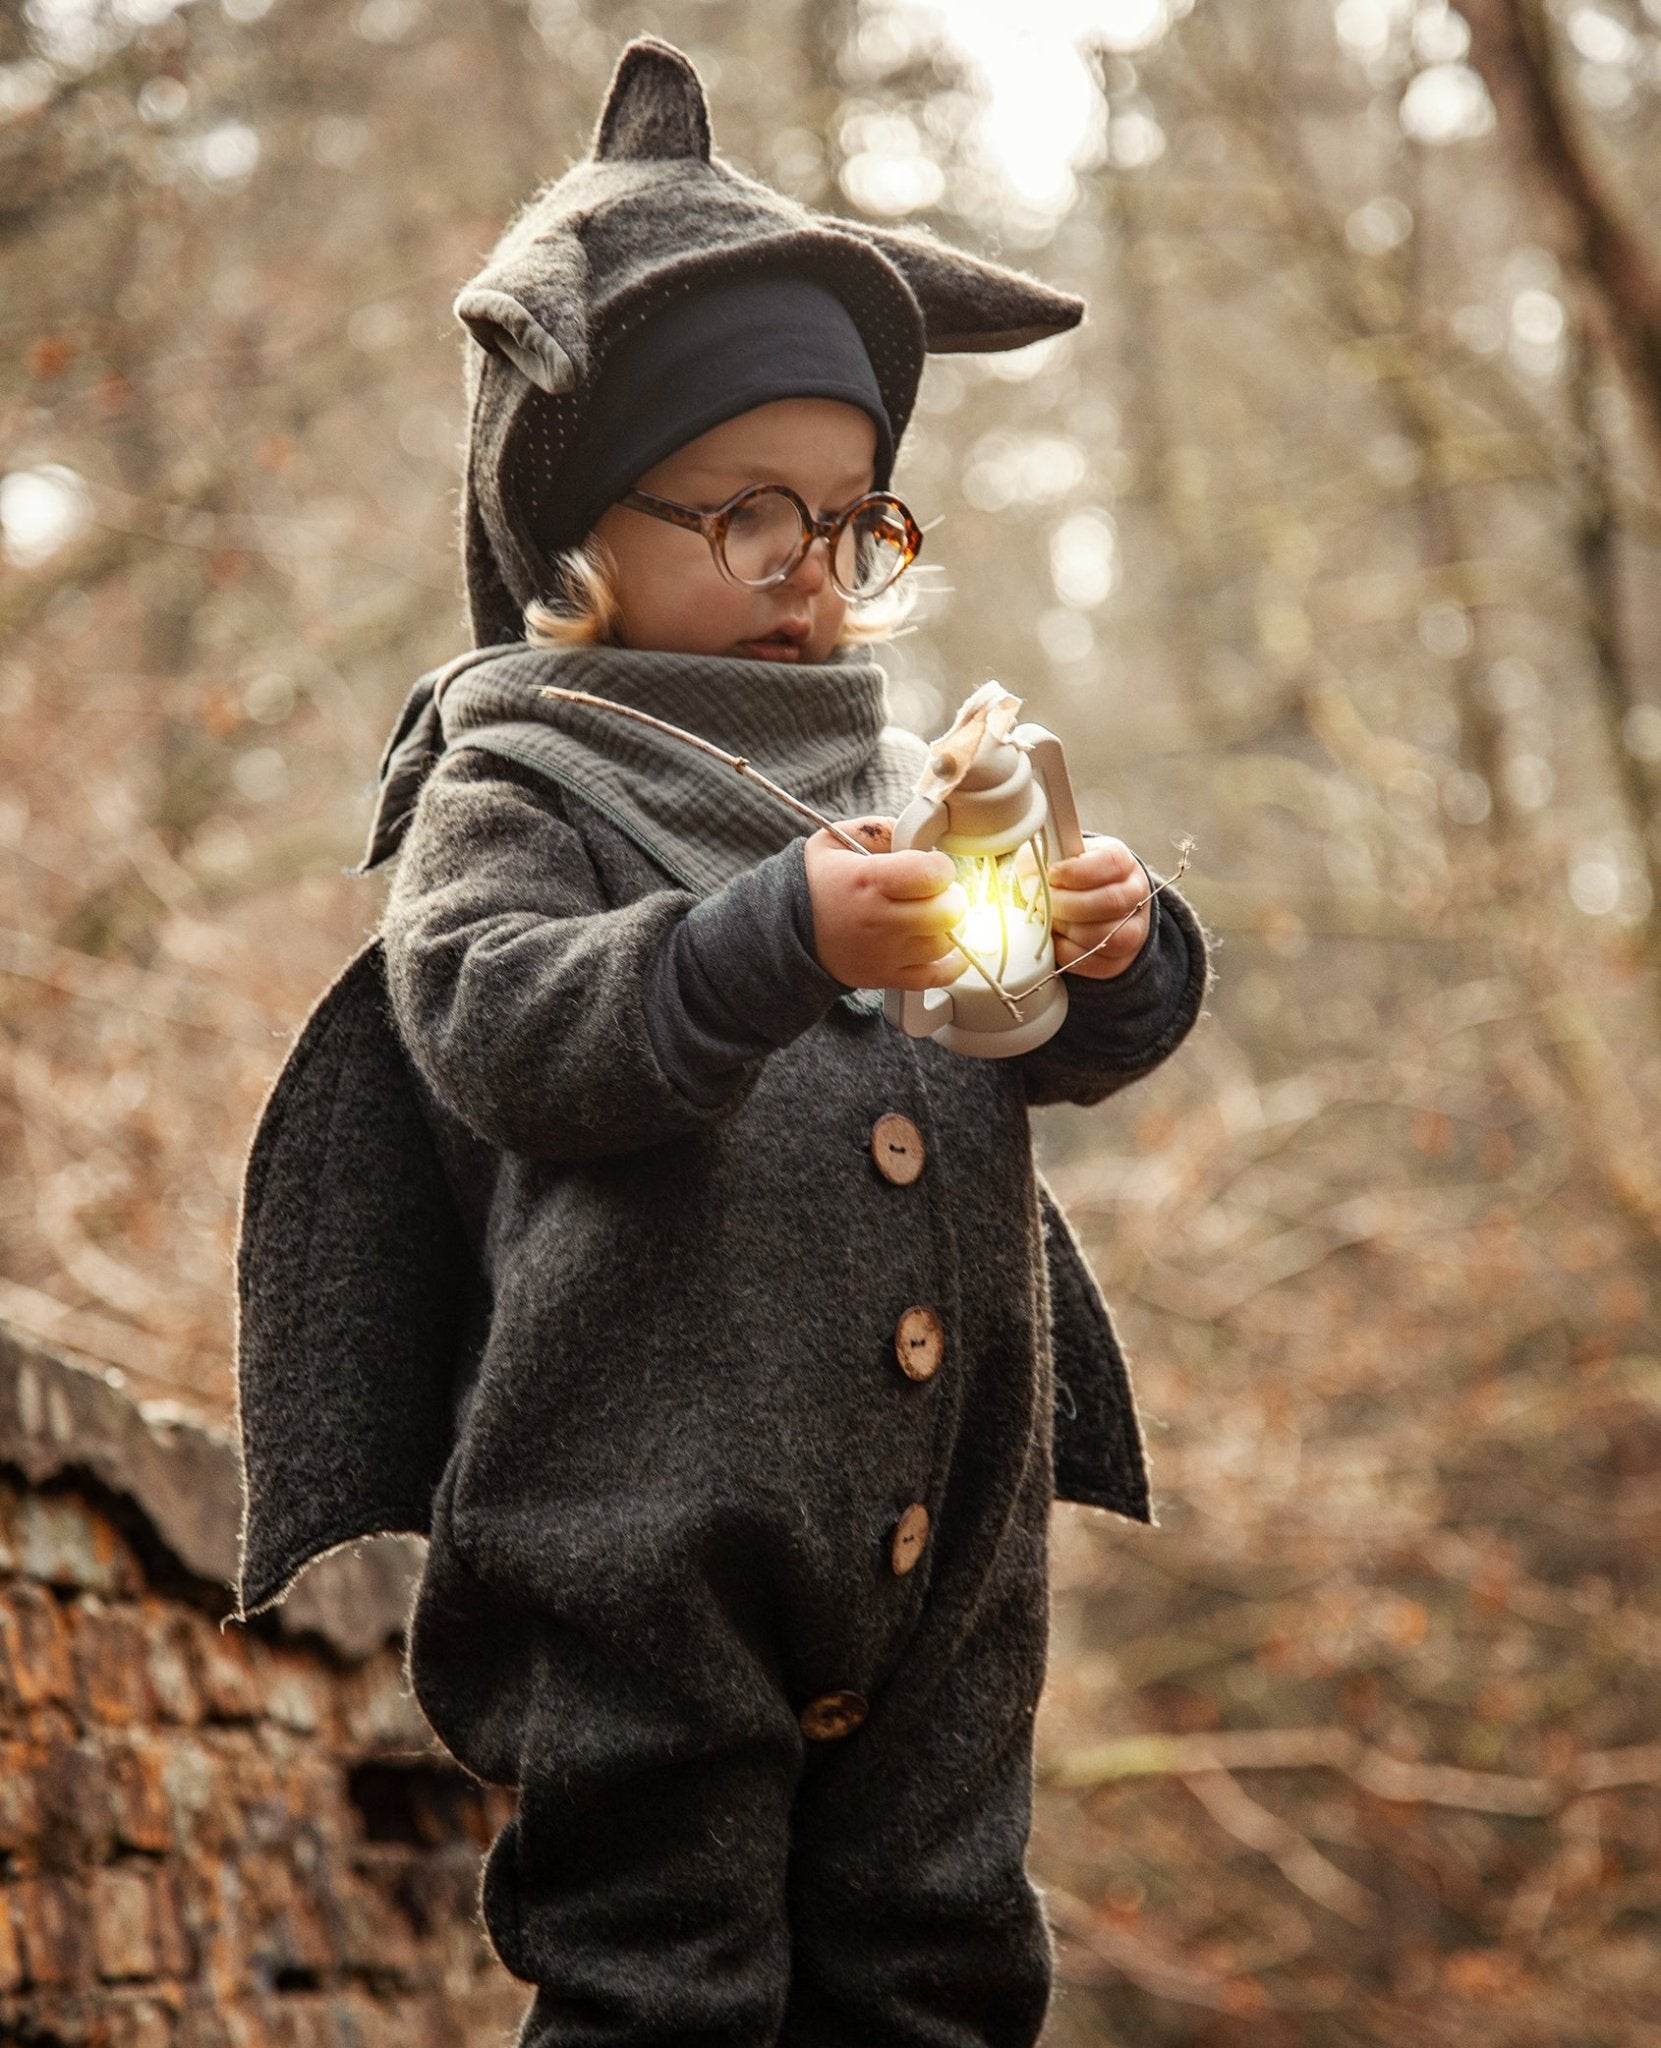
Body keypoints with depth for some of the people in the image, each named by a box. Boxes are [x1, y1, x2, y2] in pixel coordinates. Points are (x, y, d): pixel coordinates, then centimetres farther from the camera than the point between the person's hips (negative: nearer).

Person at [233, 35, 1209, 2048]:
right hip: (655, 1533, -5)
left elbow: (1059, 1048, 13)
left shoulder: (906, 776, 14)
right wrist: (775, 945, -33)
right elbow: (493, 1023, -20)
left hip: (944, 1524, 6)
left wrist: (1113, 957, -11)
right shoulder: (511, 785, -2)